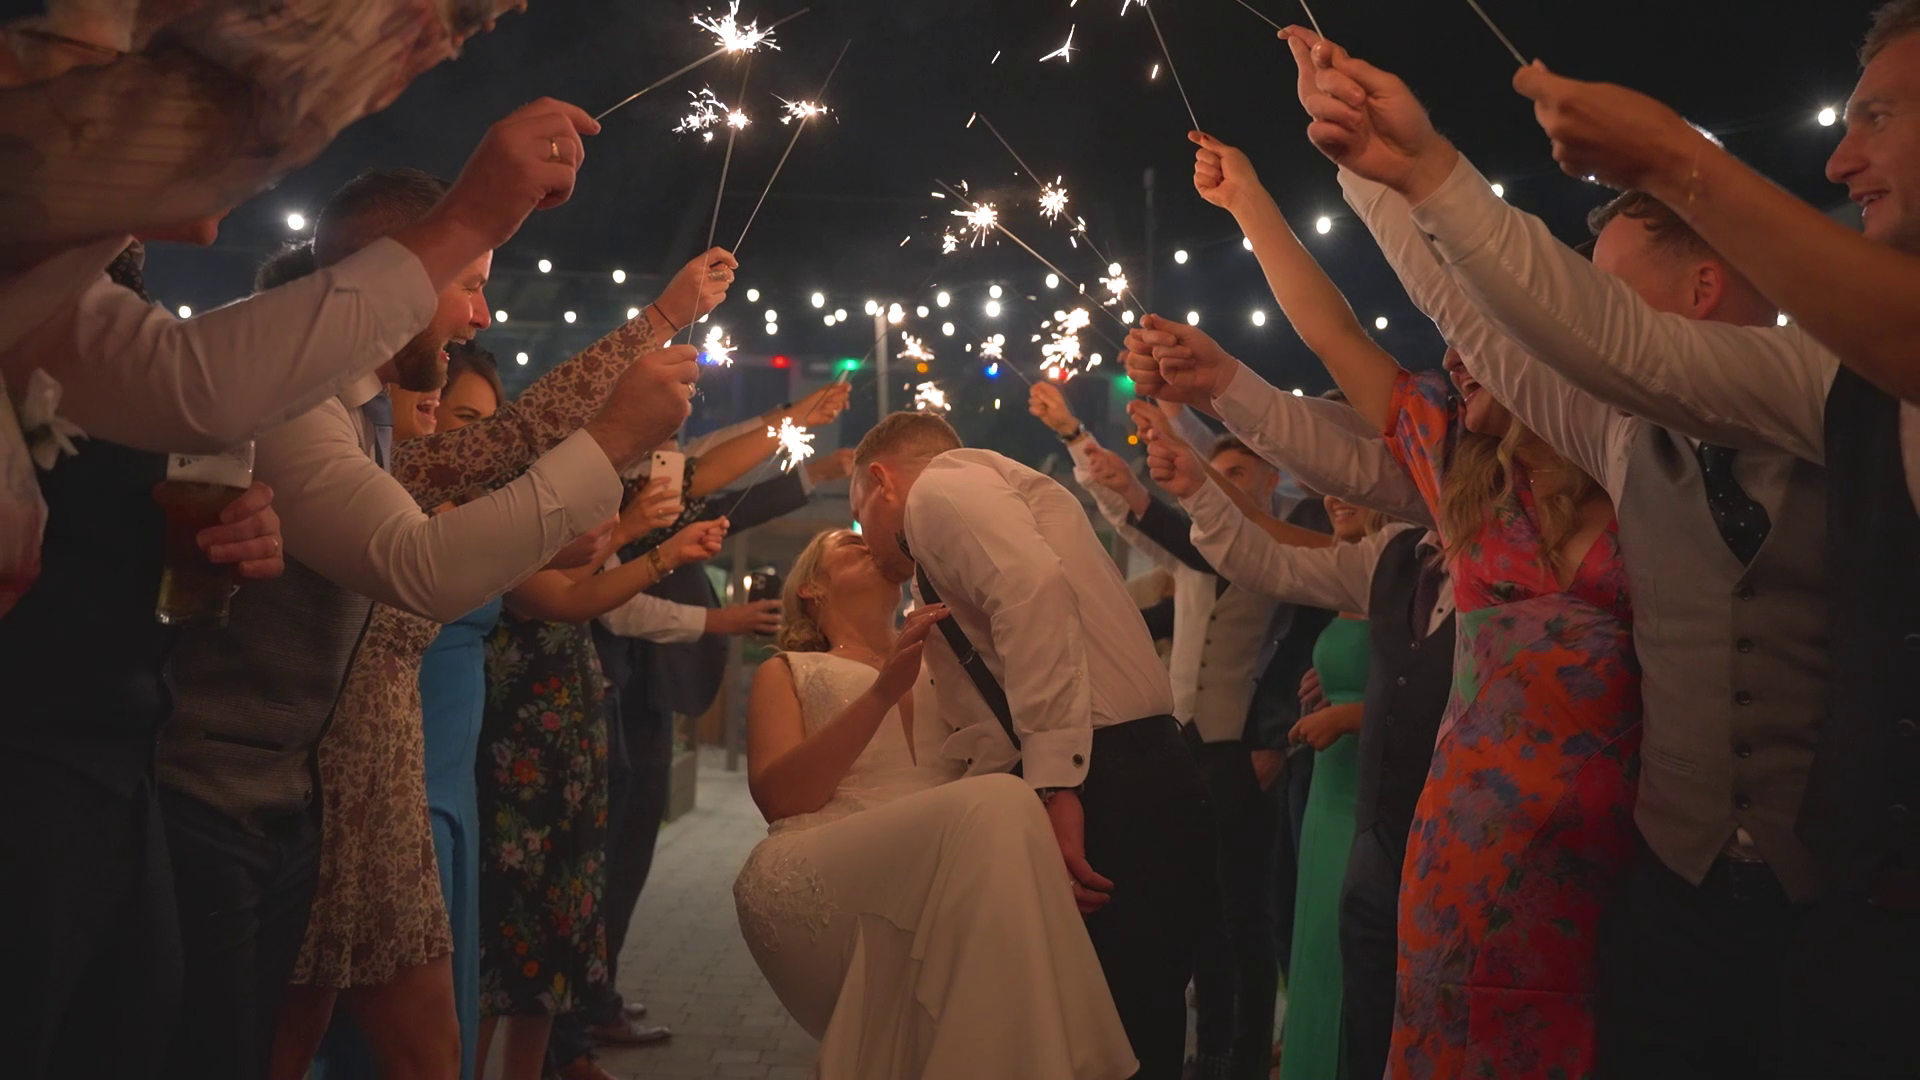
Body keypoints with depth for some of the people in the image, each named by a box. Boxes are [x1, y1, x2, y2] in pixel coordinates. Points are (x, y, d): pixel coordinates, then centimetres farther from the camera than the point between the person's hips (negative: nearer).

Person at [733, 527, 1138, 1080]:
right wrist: (883, 692, -11)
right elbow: (778, 797, 0)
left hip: (933, 881, 4)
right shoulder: (787, 672, 19)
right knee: (997, 807, -31)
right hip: (818, 883, -3)